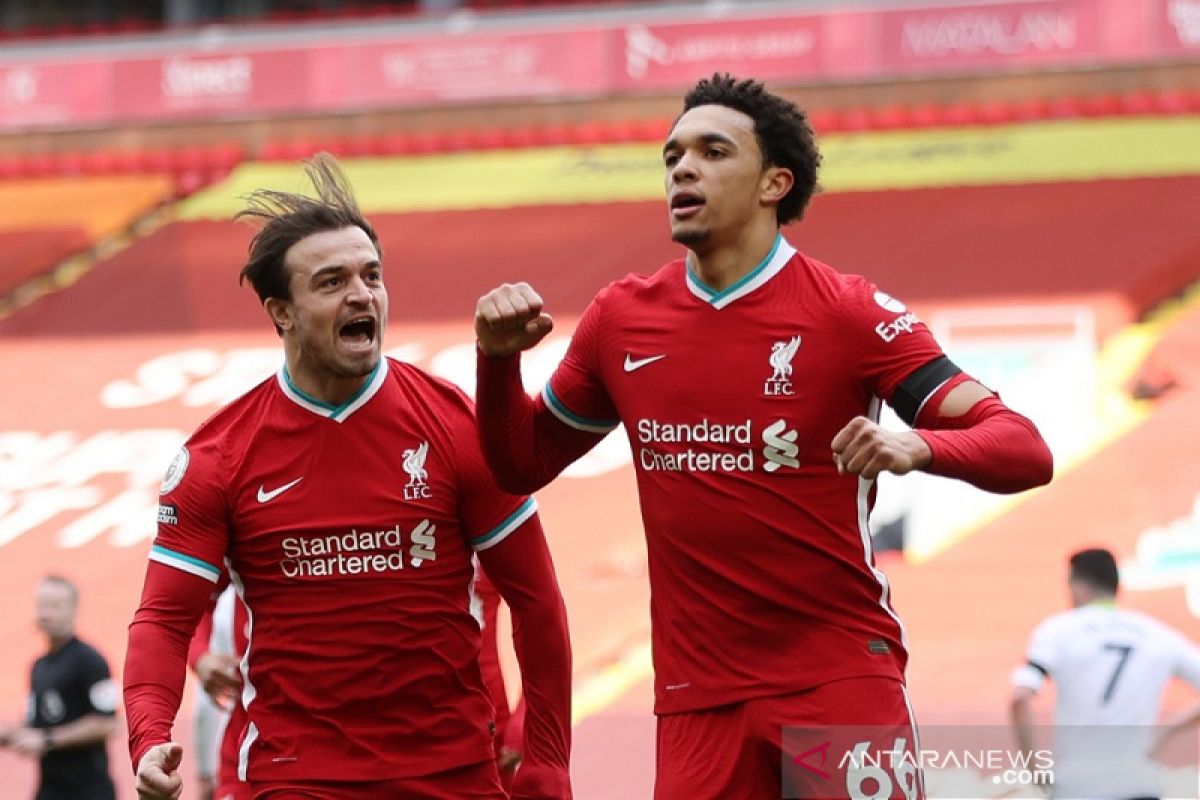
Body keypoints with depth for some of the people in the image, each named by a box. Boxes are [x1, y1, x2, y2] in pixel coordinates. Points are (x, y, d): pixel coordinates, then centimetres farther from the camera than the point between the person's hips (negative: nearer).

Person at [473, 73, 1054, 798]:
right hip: (697, 702, 3)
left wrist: (921, 447, -31)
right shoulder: (622, 320, 7)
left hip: (842, 678, -3)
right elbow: (522, 465, 22)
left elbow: (1024, 452, -10)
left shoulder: (847, 311, -5)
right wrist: (499, 360, 3)